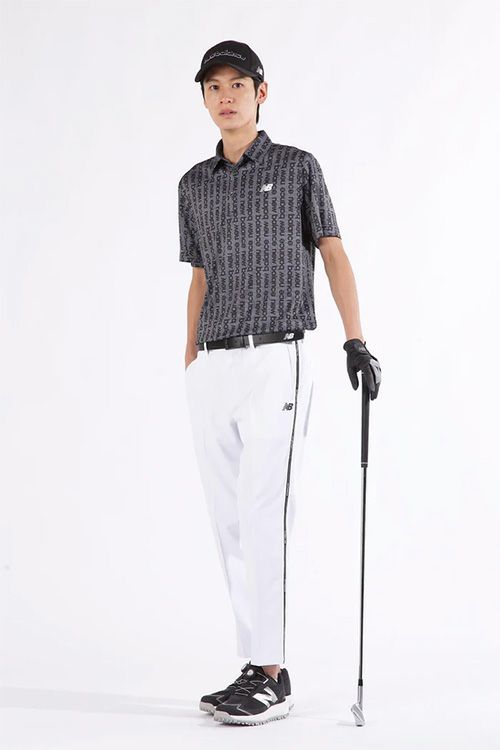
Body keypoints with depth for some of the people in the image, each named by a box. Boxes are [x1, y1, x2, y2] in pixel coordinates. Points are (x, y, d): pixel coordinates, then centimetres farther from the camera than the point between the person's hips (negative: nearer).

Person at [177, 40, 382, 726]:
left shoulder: (297, 167, 4)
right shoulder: (195, 183, 16)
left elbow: (334, 254, 4)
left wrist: (356, 340, -7)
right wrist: (189, 363, 15)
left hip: (277, 363, -5)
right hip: (212, 370, 5)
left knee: (264, 518, -12)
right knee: (230, 524, 5)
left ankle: (270, 677, -7)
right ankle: (258, 668, 12)